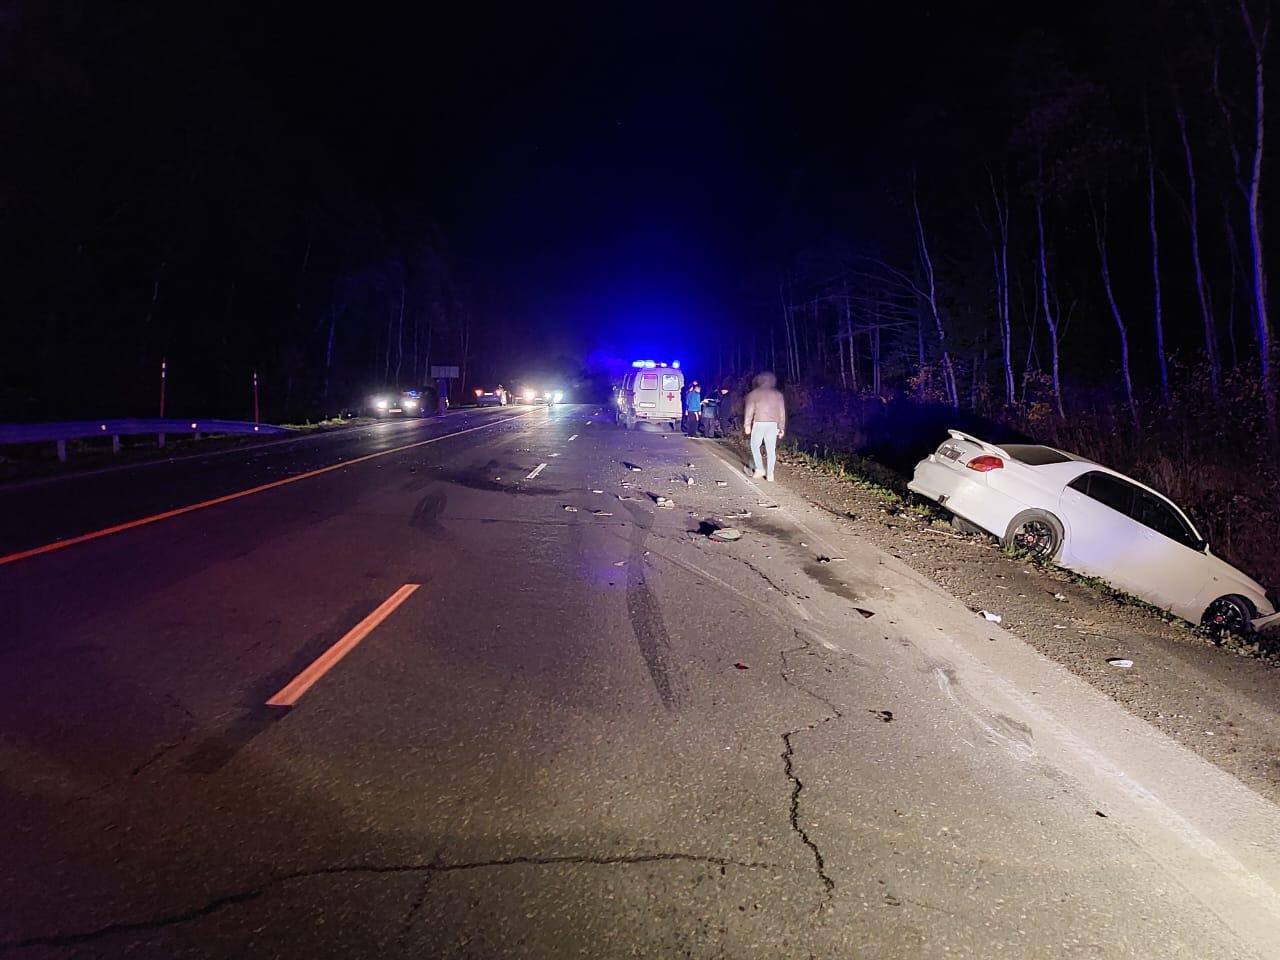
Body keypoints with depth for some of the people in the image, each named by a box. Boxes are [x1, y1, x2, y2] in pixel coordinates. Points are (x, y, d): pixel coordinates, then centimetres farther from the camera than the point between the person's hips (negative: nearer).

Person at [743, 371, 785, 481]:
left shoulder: (754, 393, 6)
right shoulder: (778, 394, 13)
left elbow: (749, 410, -2)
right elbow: (782, 412, 10)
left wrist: (747, 425, -1)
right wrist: (781, 427, 12)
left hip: (759, 423, -2)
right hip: (773, 424, 3)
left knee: (755, 446, 13)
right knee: (771, 449, 5)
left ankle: (759, 469, 5)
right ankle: (770, 474, 3)